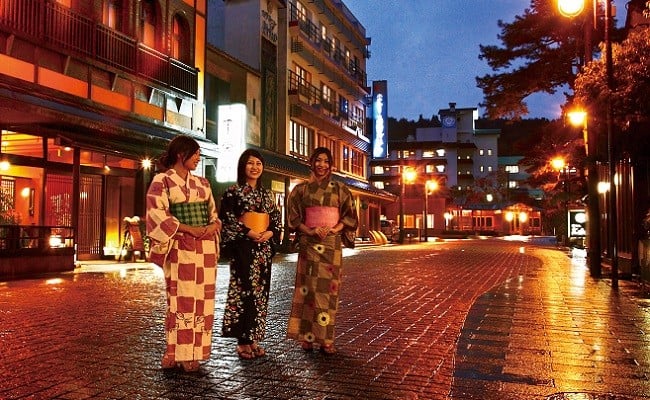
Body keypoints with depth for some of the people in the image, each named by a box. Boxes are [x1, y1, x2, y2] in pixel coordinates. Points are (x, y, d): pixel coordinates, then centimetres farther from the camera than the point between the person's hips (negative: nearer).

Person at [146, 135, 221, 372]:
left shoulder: (202, 183, 16)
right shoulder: (162, 181, -1)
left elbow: (213, 213, 18)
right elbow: (158, 215, -10)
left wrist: (213, 226, -5)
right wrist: (189, 229, -16)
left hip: (205, 248, 6)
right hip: (180, 248, -6)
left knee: (201, 298, 5)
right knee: (181, 299, -4)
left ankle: (193, 351, 13)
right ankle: (178, 353, 5)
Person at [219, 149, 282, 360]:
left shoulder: (266, 194, 14)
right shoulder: (233, 191, -3)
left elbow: (277, 219, 15)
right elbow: (226, 219, -11)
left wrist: (271, 233, -5)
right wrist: (248, 232, -18)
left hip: (264, 248, 6)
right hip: (243, 248, -6)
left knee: (260, 292, 7)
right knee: (244, 290, -6)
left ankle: (253, 339, 16)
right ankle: (243, 341, 2)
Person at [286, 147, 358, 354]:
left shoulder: (340, 189, 8)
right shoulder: (301, 189, 6)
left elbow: (349, 216, 7)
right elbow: (293, 217, 3)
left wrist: (334, 229, -10)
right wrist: (310, 231, -12)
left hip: (332, 243, 1)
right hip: (309, 243, 0)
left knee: (328, 288, -1)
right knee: (308, 287, -3)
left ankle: (325, 339, 4)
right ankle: (307, 336, 3)